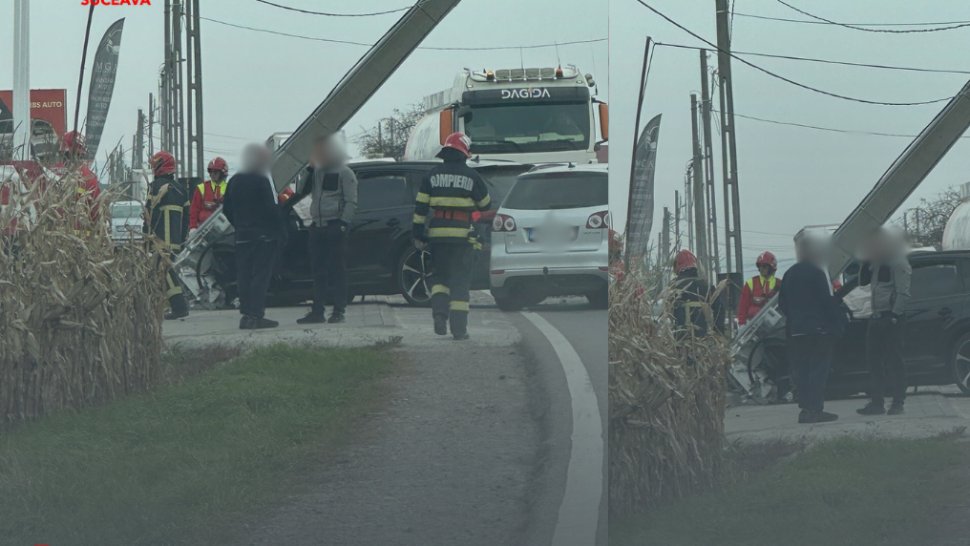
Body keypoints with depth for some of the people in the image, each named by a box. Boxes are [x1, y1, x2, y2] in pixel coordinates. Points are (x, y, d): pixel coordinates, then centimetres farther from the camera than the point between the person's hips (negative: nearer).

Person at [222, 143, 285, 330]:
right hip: (264, 235, -7)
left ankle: (246, 313, 7)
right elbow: (272, 210, -15)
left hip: (242, 236, 7)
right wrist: (282, 232, -7)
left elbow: (226, 209, 13)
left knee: (244, 276, 8)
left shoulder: (235, 181, 10)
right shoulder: (262, 181, -11)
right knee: (261, 275, -6)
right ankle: (255, 316, -11)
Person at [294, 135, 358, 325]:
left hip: (335, 226, -7)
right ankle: (317, 311, 9)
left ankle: (339, 311, -5)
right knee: (318, 270, 6)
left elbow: (351, 201, -7)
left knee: (336, 269, -6)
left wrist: (344, 223, -17)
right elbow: (301, 191, 12)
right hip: (318, 227, 7)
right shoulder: (317, 172, 18)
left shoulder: (345, 173, -2)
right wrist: (309, 170, 3)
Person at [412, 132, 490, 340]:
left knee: (440, 275, 17)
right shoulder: (471, 176, 0)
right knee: (460, 281, 3)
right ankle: (459, 328, 1)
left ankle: (439, 311, -7)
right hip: (462, 235, -2)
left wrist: (418, 234, 8)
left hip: (437, 235, 2)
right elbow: (485, 204, 11)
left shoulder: (432, 176, 6)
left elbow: (420, 206, 4)